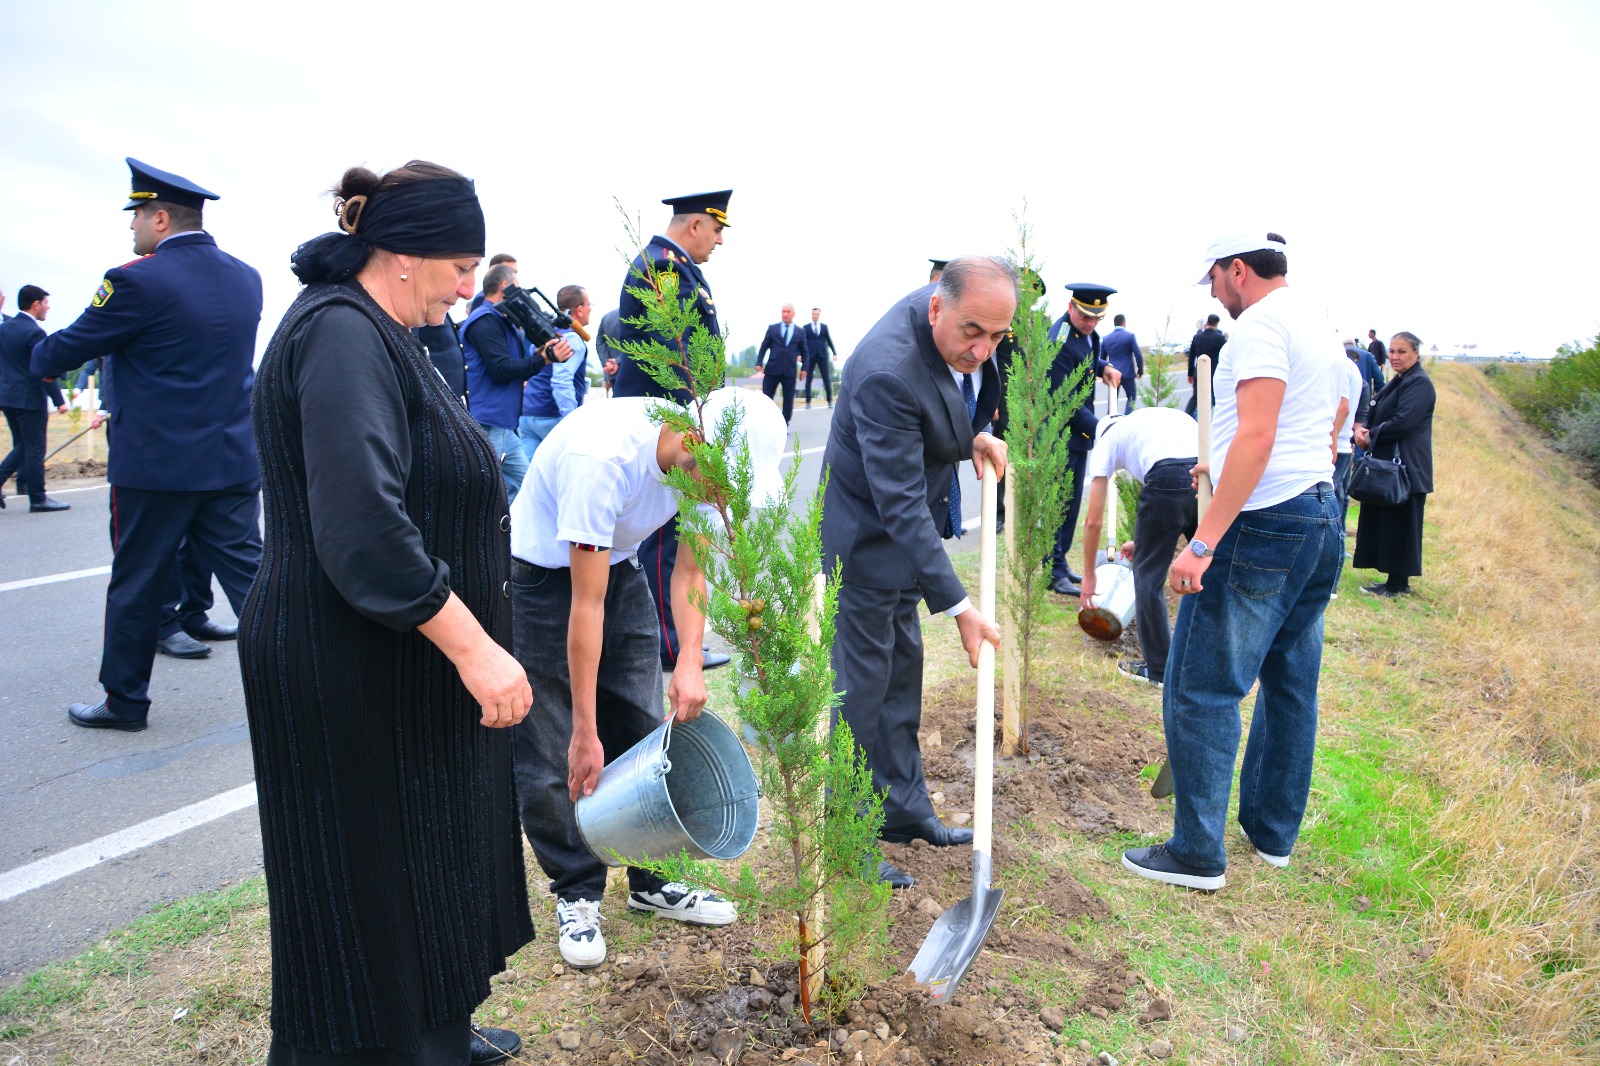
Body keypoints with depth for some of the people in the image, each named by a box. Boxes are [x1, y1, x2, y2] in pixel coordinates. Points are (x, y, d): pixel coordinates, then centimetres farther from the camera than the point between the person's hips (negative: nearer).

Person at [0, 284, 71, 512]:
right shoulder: (34, 332, -15)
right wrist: (59, 400, -13)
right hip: (29, 399, -8)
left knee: (22, 446, 19)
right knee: (34, 450, 1)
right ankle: (38, 499, 7)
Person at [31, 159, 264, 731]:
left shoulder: (139, 281, -13)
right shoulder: (246, 278, 6)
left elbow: (59, 353, -4)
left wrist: (42, 356, 19)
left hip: (155, 467, -5)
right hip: (234, 462, 5)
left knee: (135, 585, 10)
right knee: (247, 573, 7)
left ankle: (124, 700, 24)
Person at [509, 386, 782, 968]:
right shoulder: (602, 458, -37)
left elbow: (689, 569, -5)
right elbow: (586, 606, -32)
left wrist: (691, 661, -20)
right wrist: (584, 731, -25)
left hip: (618, 567, 6)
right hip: (540, 576, -6)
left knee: (643, 734, 6)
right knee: (554, 755, -4)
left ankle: (652, 881, 21)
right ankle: (576, 893, 15)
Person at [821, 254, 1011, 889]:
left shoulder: (959, 324, -7)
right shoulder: (888, 372, -34)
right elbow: (900, 504, -33)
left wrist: (974, 437, -5)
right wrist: (957, 606, -32)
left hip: (911, 530, 9)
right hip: (868, 539, -9)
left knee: (902, 673, 18)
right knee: (861, 688, 0)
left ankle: (905, 810, 33)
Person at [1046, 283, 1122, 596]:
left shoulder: (1086, 332, 4)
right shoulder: (1060, 344, -25)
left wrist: (1104, 368, 6)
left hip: (1080, 432, 10)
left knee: (1072, 502, 15)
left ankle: (1060, 562, 25)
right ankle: (1054, 572, 4)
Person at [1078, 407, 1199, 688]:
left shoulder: (1107, 438, 24)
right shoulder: (1167, 415, 40)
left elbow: (1094, 521, 22)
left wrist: (1089, 575, 33)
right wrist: (1146, 541, 51)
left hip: (1169, 478, -5)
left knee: (1148, 575, 13)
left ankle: (1158, 669, 21)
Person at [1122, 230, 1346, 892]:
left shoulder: (1261, 323, -12)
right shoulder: (1321, 327, 18)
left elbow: (1256, 438, -23)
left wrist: (1202, 544, -26)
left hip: (1263, 525, -11)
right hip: (1322, 520, 11)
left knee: (1200, 690, -5)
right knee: (1291, 685, 16)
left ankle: (1198, 855, 1)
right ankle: (1272, 832, 28)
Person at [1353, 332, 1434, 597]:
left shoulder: (1419, 383, -14)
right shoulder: (1399, 382, 17)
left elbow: (1403, 421, -24)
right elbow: (1376, 415, 15)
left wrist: (1371, 436, -13)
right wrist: (1362, 430, -5)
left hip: (1405, 466, -10)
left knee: (1399, 524, -4)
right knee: (1386, 522, 13)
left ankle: (1397, 584, 4)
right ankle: (1396, 581, 21)